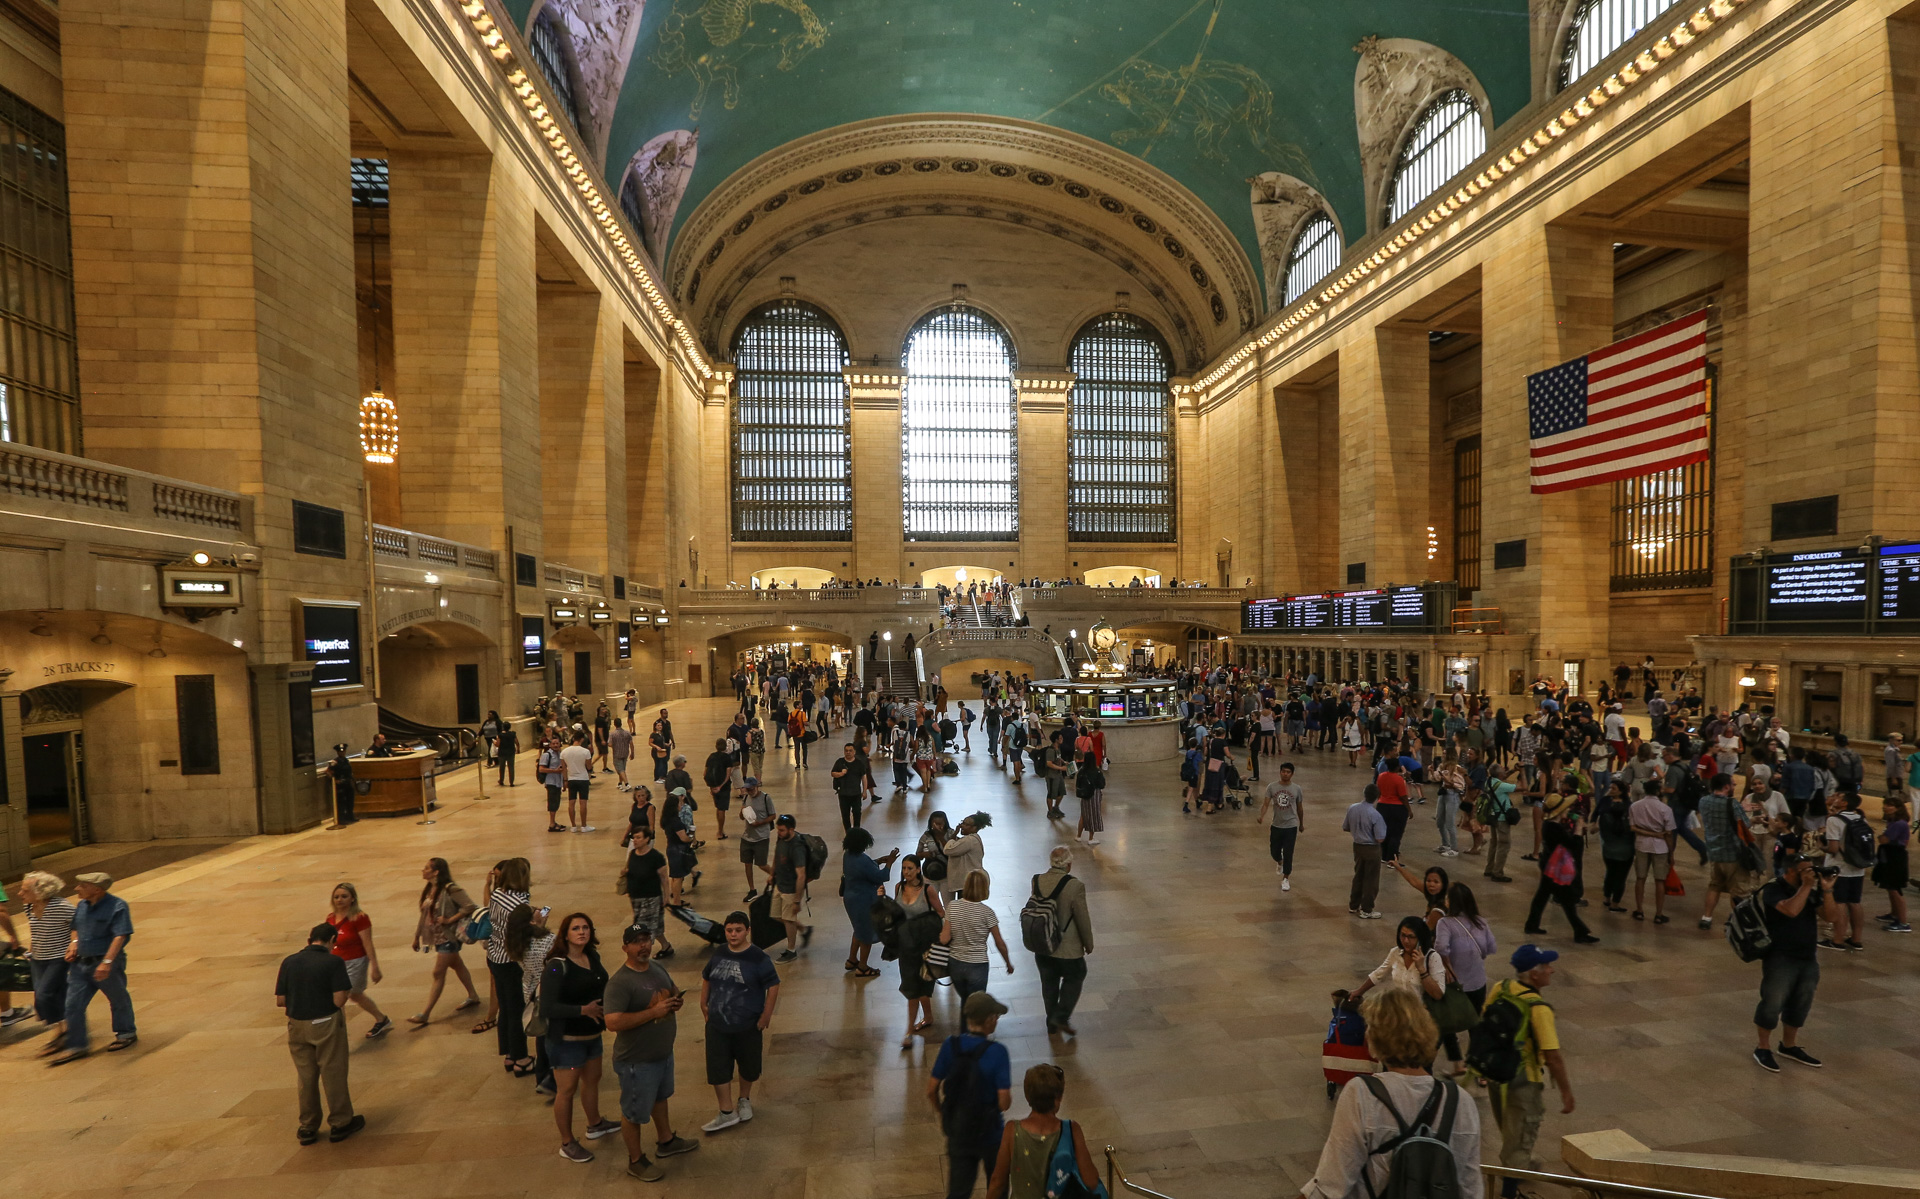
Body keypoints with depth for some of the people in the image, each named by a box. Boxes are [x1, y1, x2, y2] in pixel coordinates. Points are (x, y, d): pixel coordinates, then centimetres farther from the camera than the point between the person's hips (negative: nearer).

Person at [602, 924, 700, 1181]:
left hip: (664, 1052, 8)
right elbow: (612, 1022, -35)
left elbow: (674, 991, 12)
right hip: (637, 1061, -8)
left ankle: (666, 1141, 49)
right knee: (634, 1111, 13)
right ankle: (636, 1161, 34)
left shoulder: (658, 967, -2)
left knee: (660, 1097, 28)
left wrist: (678, 1000, -12)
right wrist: (653, 1012, -34)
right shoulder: (619, 982, -28)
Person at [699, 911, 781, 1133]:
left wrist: (766, 1016, -14)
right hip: (717, 1025, 3)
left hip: (748, 1025, -3)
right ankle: (727, 1113, 21)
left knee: (748, 1066, 15)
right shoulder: (718, 955, -3)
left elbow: (773, 986, -15)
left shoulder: (758, 958, -19)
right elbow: (706, 979, 14)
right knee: (717, 1068, 4)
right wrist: (703, 1004, 8)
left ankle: (745, 1100, 42)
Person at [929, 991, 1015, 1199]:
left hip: (956, 1129, 3)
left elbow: (931, 1090, -7)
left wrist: (942, 1113, 12)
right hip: (988, 1131, -3)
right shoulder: (997, 1052, -25)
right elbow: (1004, 1102, -23)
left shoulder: (950, 1045, -13)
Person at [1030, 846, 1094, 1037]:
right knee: (1074, 978, 22)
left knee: (1048, 983, 22)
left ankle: (1052, 1022, 35)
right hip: (1068, 948, -4)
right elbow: (1083, 919, -14)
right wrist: (1089, 943, 1)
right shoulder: (1075, 886, -24)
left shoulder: (1036, 881, -11)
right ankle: (1061, 1017, 17)